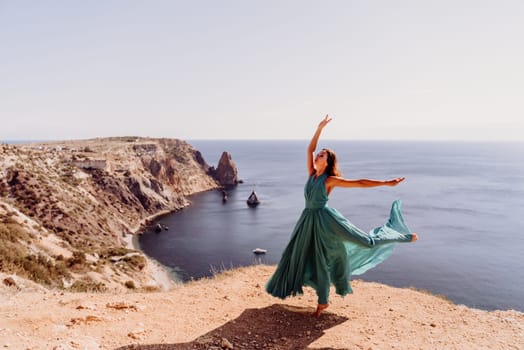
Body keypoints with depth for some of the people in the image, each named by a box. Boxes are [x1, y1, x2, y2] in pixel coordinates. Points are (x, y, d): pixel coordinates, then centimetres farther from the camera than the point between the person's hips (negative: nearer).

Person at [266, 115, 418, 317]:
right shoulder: (312, 174, 5)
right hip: (308, 220, 6)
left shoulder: (331, 180, -12)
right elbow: (310, 149, 3)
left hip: (324, 220, -6)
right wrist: (320, 128, -3)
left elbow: (360, 183, -13)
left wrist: (387, 183, -15)